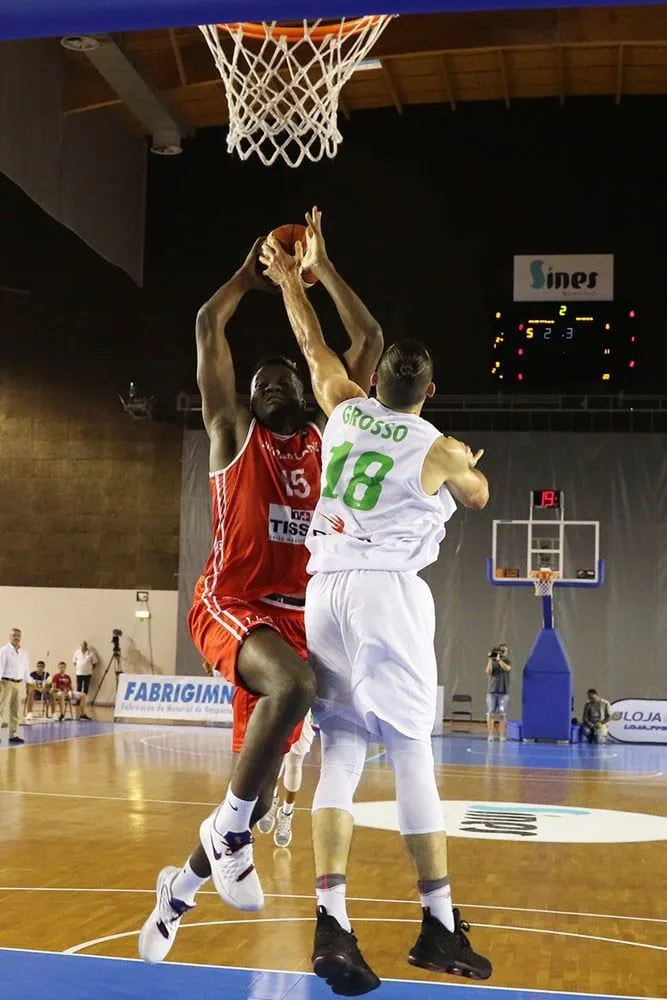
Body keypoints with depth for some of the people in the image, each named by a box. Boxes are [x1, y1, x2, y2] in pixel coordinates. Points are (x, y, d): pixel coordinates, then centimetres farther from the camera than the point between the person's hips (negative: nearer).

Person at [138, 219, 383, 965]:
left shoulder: (327, 438, 15)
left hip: (296, 616, 5)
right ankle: (228, 828, -18)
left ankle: (180, 886, 29)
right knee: (296, 686, -36)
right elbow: (208, 326, 0)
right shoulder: (233, 432, 6)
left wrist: (323, 271, 16)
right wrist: (251, 274, 13)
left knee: (261, 784, 5)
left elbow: (369, 341, 14)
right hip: (230, 605, -5)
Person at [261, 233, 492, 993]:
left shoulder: (343, 410, 10)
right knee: (411, 756, 0)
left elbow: (313, 345, 27)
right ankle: (439, 927, 8)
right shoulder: (439, 451, 1)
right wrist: (465, 463, 44)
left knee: (340, 753, 4)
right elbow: (478, 498, 22)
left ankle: (331, 922, -6)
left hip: (326, 591, 4)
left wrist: (288, 280, 43)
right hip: (388, 593, -4)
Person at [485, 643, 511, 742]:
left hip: (503, 691, -1)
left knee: (502, 714, -4)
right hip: (491, 690, 1)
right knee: (490, 713, -3)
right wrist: (491, 659, -11)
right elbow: (488, 672, -6)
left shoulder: (507, 661, 7)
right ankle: (490, 735, 1)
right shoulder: (492, 661, 9)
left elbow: (507, 668, -15)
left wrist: (499, 659, -21)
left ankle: (502, 735, 1)